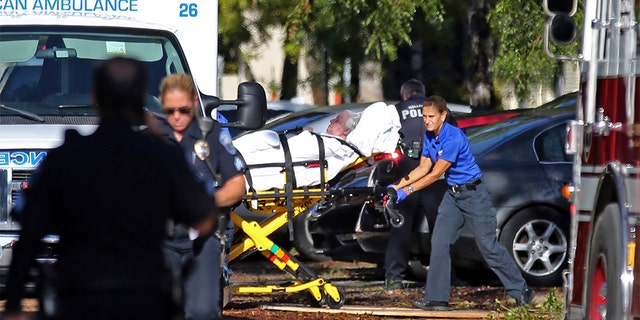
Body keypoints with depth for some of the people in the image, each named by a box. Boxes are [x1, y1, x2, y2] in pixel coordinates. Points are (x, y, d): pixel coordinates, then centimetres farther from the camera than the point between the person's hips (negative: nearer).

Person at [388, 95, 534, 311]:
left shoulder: (453, 137, -24)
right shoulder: (429, 137, 3)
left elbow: (435, 174, -22)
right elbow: (423, 168, 9)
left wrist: (407, 190, -22)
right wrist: (397, 186, -2)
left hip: (474, 194, -8)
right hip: (453, 194, 8)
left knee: (488, 245, -4)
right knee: (439, 243, -1)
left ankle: (521, 291, 8)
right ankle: (437, 298, 0)